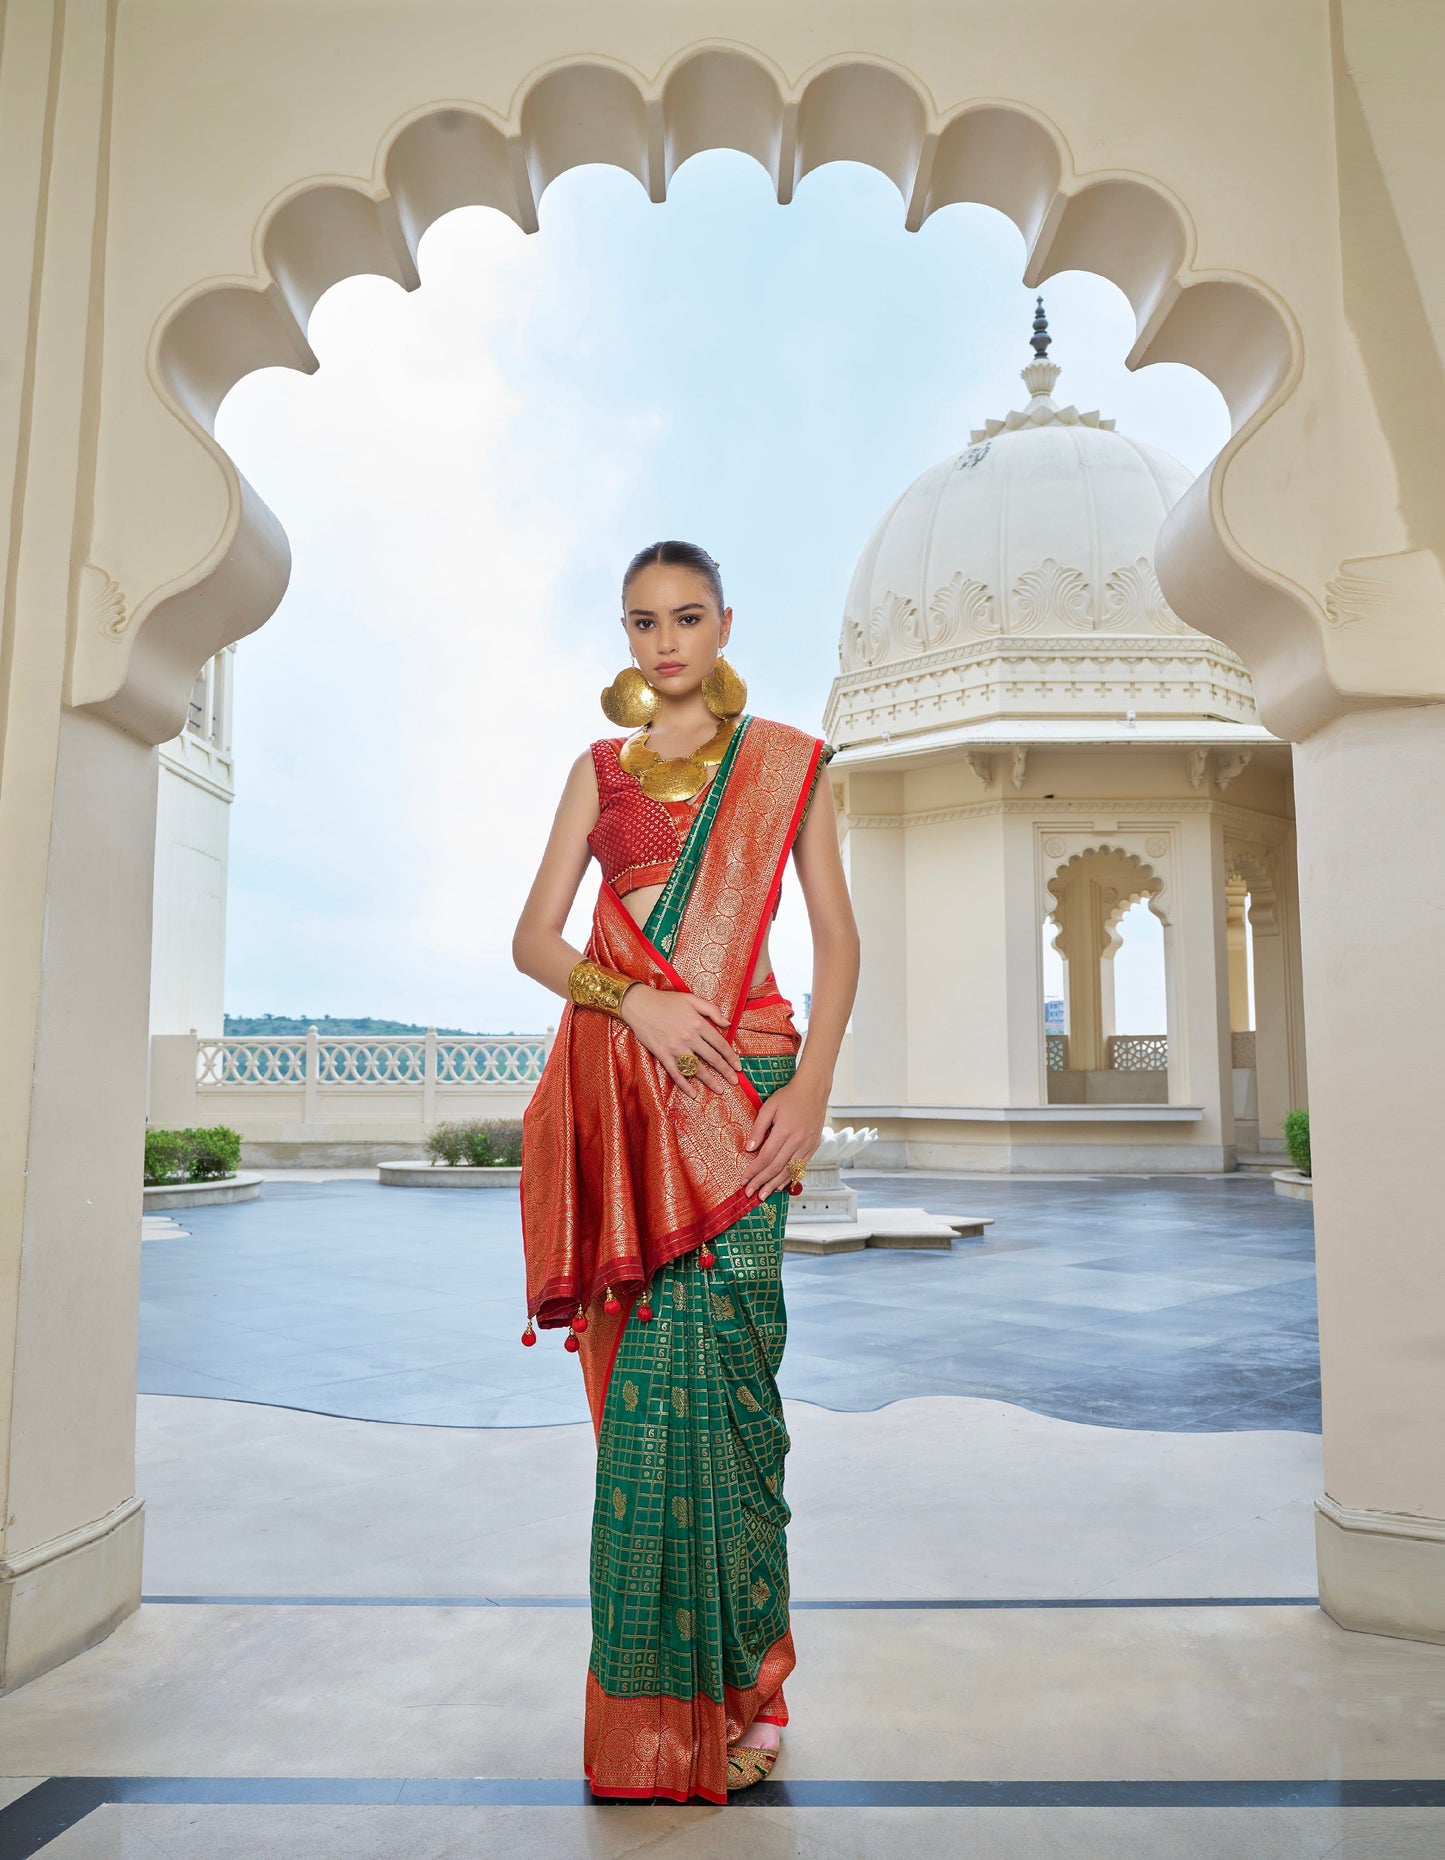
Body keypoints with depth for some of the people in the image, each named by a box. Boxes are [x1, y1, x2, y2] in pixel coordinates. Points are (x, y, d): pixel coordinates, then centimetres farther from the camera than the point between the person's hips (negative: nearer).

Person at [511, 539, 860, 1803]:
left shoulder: (784, 760, 10)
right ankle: (656, 1689, 18)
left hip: (733, 1079, -2)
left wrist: (813, 1083, -10)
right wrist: (634, 1000, -10)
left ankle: (728, 1691, 7)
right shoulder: (601, 768, 16)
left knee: (704, 1362, -9)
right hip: (617, 1083, 3)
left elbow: (837, 937, 4)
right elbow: (534, 938, 9)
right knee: (646, 1369, 4)